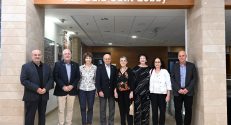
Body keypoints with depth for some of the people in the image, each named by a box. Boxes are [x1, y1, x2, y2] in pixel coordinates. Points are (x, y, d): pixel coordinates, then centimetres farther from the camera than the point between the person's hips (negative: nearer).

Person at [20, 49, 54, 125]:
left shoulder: (47, 67, 10)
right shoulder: (26, 66, -2)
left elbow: (51, 79, 7)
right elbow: (23, 80, -10)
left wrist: (46, 88, -11)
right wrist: (36, 88, -17)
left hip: (44, 96, 4)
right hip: (31, 96, -4)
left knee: (42, 116, 14)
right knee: (30, 117, 4)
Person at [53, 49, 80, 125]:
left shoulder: (75, 65, 7)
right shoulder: (58, 64, 0)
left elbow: (78, 77, 4)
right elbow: (55, 77, -6)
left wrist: (72, 85, -10)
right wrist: (63, 86, -14)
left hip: (72, 90, 2)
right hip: (61, 90, -2)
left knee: (70, 109, 10)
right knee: (61, 110, 5)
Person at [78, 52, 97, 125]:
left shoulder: (95, 68, 0)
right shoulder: (80, 67, 0)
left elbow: (96, 79, 4)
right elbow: (78, 78, 5)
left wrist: (97, 89, 1)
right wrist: (76, 88, 1)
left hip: (91, 90, 0)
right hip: (82, 90, 0)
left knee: (90, 107, 8)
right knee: (82, 107, 7)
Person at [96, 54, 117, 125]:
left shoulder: (114, 68, 5)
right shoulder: (99, 68, -2)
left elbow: (115, 80, 7)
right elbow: (97, 80, -6)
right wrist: (99, 91, -13)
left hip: (112, 92, 3)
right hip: (103, 91, -2)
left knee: (112, 109, 9)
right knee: (102, 110, 6)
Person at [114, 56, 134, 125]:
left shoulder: (130, 70, -4)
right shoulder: (117, 71, 7)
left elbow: (132, 82, -6)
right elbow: (115, 82, 8)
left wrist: (132, 92, -11)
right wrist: (115, 91, 2)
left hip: (127, 92, -3)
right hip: (120, 93, 4)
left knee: (128, 109, 0)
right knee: (121, 110, 11)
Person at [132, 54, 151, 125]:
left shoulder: (149, 69, 6)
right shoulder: (135, 68, 3)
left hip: (146, 91, 1)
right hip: (137, 91, -1)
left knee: (145, 107, 7)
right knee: (137, 107, 1)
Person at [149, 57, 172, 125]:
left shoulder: (165, 71, -1)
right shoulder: (151, 71, 6)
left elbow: (168, 83, -3)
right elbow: (149, 83, 7)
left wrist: (168, 95, -6)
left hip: (162, 94, -2)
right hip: (153, 94, 2)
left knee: (162, 111, 2)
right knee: (154, 111, 6)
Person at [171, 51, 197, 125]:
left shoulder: (191, 66, 4)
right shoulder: (175, 66, 5)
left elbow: (195, 78, 0)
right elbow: (172, 79, 2)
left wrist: (187, 89, -10)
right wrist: (178, 89, -9)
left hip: (188, 92, 0)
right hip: (177, 92, 0)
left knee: (188, 110, 5)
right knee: (177, 111, 3)